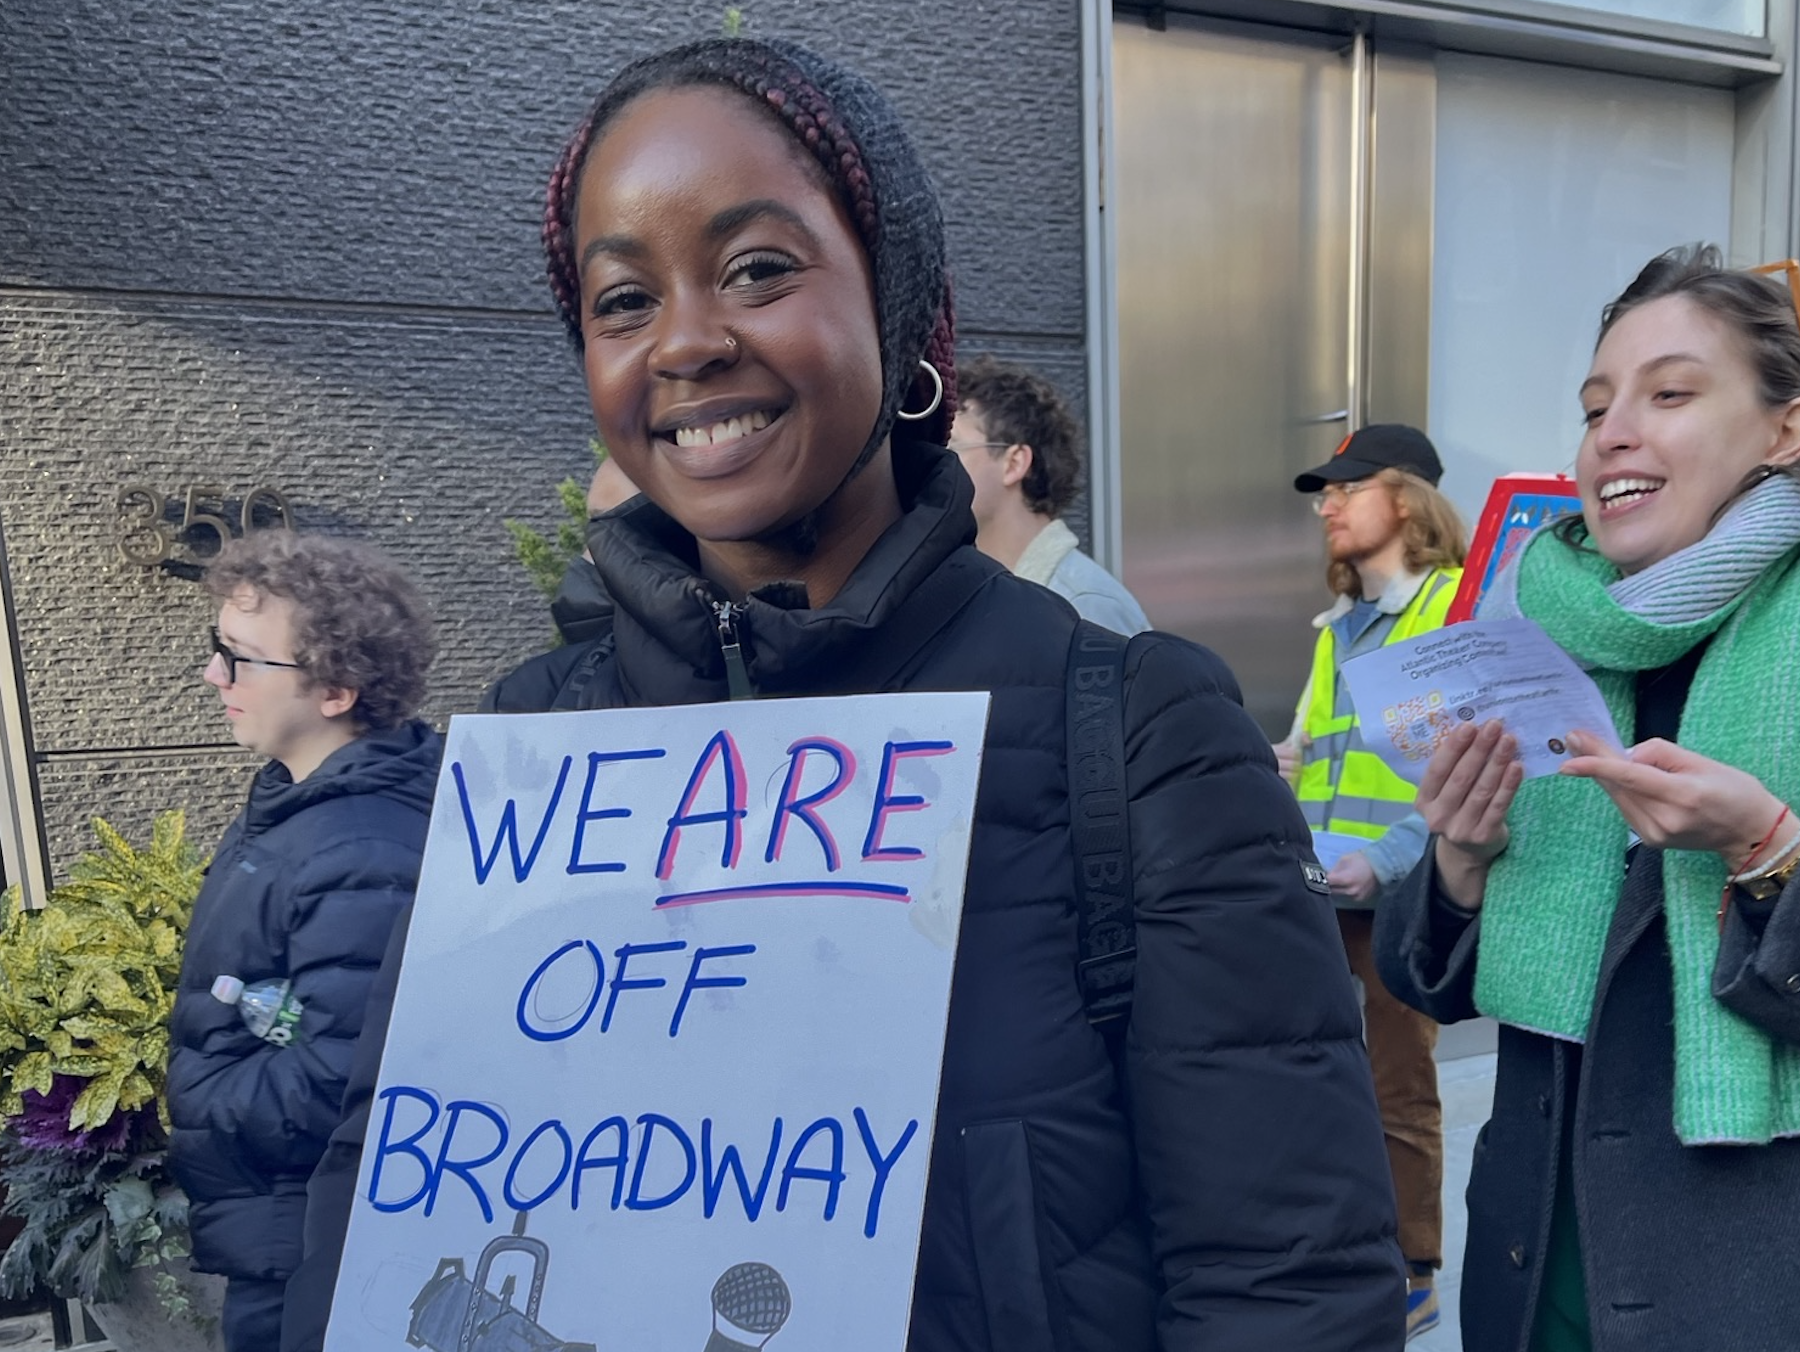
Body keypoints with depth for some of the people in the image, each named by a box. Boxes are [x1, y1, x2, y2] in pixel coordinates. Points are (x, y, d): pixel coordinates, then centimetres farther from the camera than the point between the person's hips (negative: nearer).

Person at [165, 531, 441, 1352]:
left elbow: (329, 1090, -31)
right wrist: (206, 1089, 2)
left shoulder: (363, 859, -31)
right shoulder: (295, 796, 2)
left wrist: (188, 1101, -14)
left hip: (304, 1254, -9)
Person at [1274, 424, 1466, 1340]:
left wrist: (1385, 859, -23)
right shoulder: (1337, 626, 16)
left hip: (1401, 892, -7)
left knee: (1399, 1087, 6)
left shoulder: (1461, 609, -7)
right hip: (1313, 889, 7)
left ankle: (1410, 1276, 23)